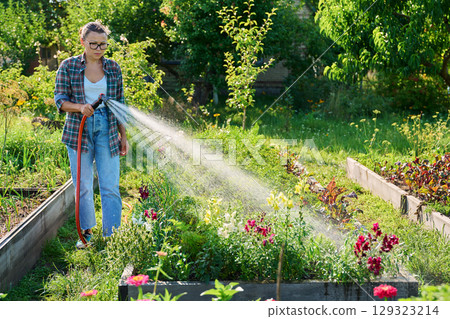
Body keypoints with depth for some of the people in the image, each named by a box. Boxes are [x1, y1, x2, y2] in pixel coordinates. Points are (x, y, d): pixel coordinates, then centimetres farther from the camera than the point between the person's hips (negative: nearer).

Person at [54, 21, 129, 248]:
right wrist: (80, 107, -21)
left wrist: (123, 137, 9)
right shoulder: (68, 66, 2)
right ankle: (86, 233, 20)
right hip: (79, 130, -1)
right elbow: (60, 99, -1)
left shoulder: (113, 68, 8)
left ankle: (111, 237, -1)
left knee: (110, 186, -4)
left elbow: (120, 104, 12)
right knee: (83, 186, 5)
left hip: (107, 129, 1)